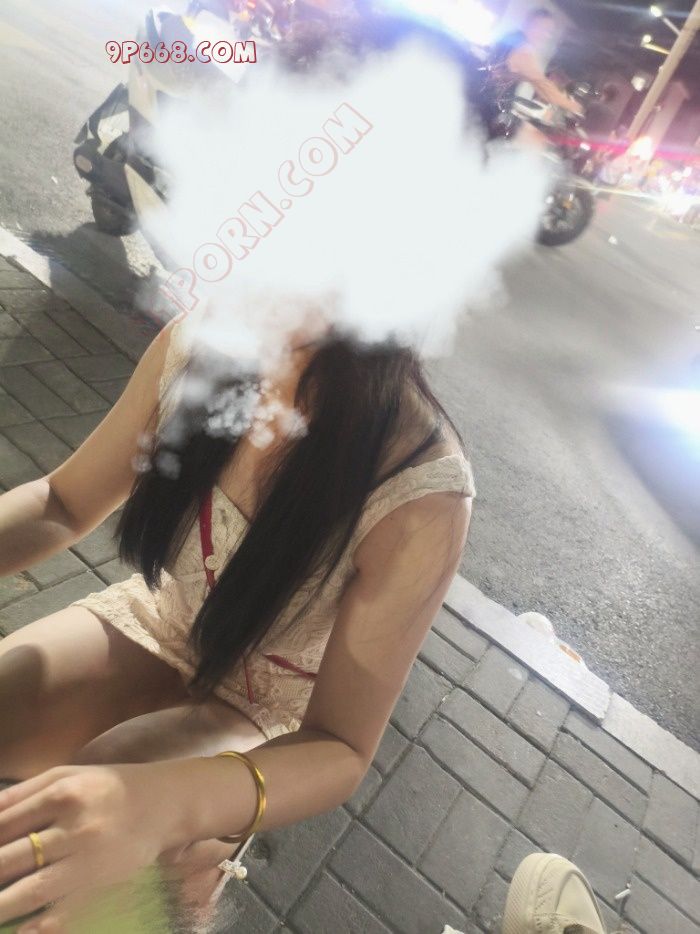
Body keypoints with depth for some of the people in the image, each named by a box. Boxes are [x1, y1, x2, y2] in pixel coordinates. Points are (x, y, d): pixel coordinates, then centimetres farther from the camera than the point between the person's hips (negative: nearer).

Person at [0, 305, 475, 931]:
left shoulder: (423, 492, -33)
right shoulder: (203, 346, -21)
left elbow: (342, 750, -24)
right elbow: (63, 506, -7)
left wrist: (168, 804, -43)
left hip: (267, 706, -3)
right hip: (158, 618, 4)